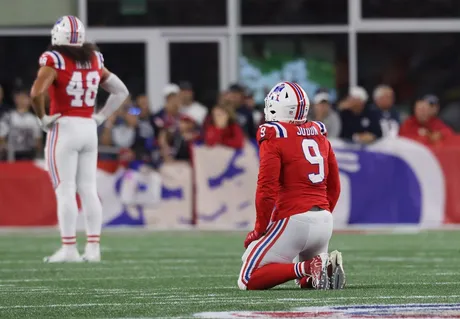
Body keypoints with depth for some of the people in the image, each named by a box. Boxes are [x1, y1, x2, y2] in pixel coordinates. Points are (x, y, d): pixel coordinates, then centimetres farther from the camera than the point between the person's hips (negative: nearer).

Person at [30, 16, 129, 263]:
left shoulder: (54, 60, -11)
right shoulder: (93, 59, 8)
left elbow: (36, 93, -25)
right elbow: (121, 91, 15)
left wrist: (43, 118, -10)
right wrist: (100, 117, 12)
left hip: (64, 128, -6)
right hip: (89, 129, 6)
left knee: (65, 190, -4)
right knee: (88, 189, 8)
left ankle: (69, 248, -6)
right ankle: (93, 247, 7)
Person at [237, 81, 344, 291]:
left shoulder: (274, 136, -7)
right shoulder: (319, 135, 14)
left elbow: (267, 189, -13)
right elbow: (334, 187, 20)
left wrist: (260, 229, -2)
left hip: (293, 219, -7)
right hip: (324, 220, 7)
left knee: (248, 280, -2)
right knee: (308, 280, 28)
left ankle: (307, 269, -19)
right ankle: (327, 268, -6)